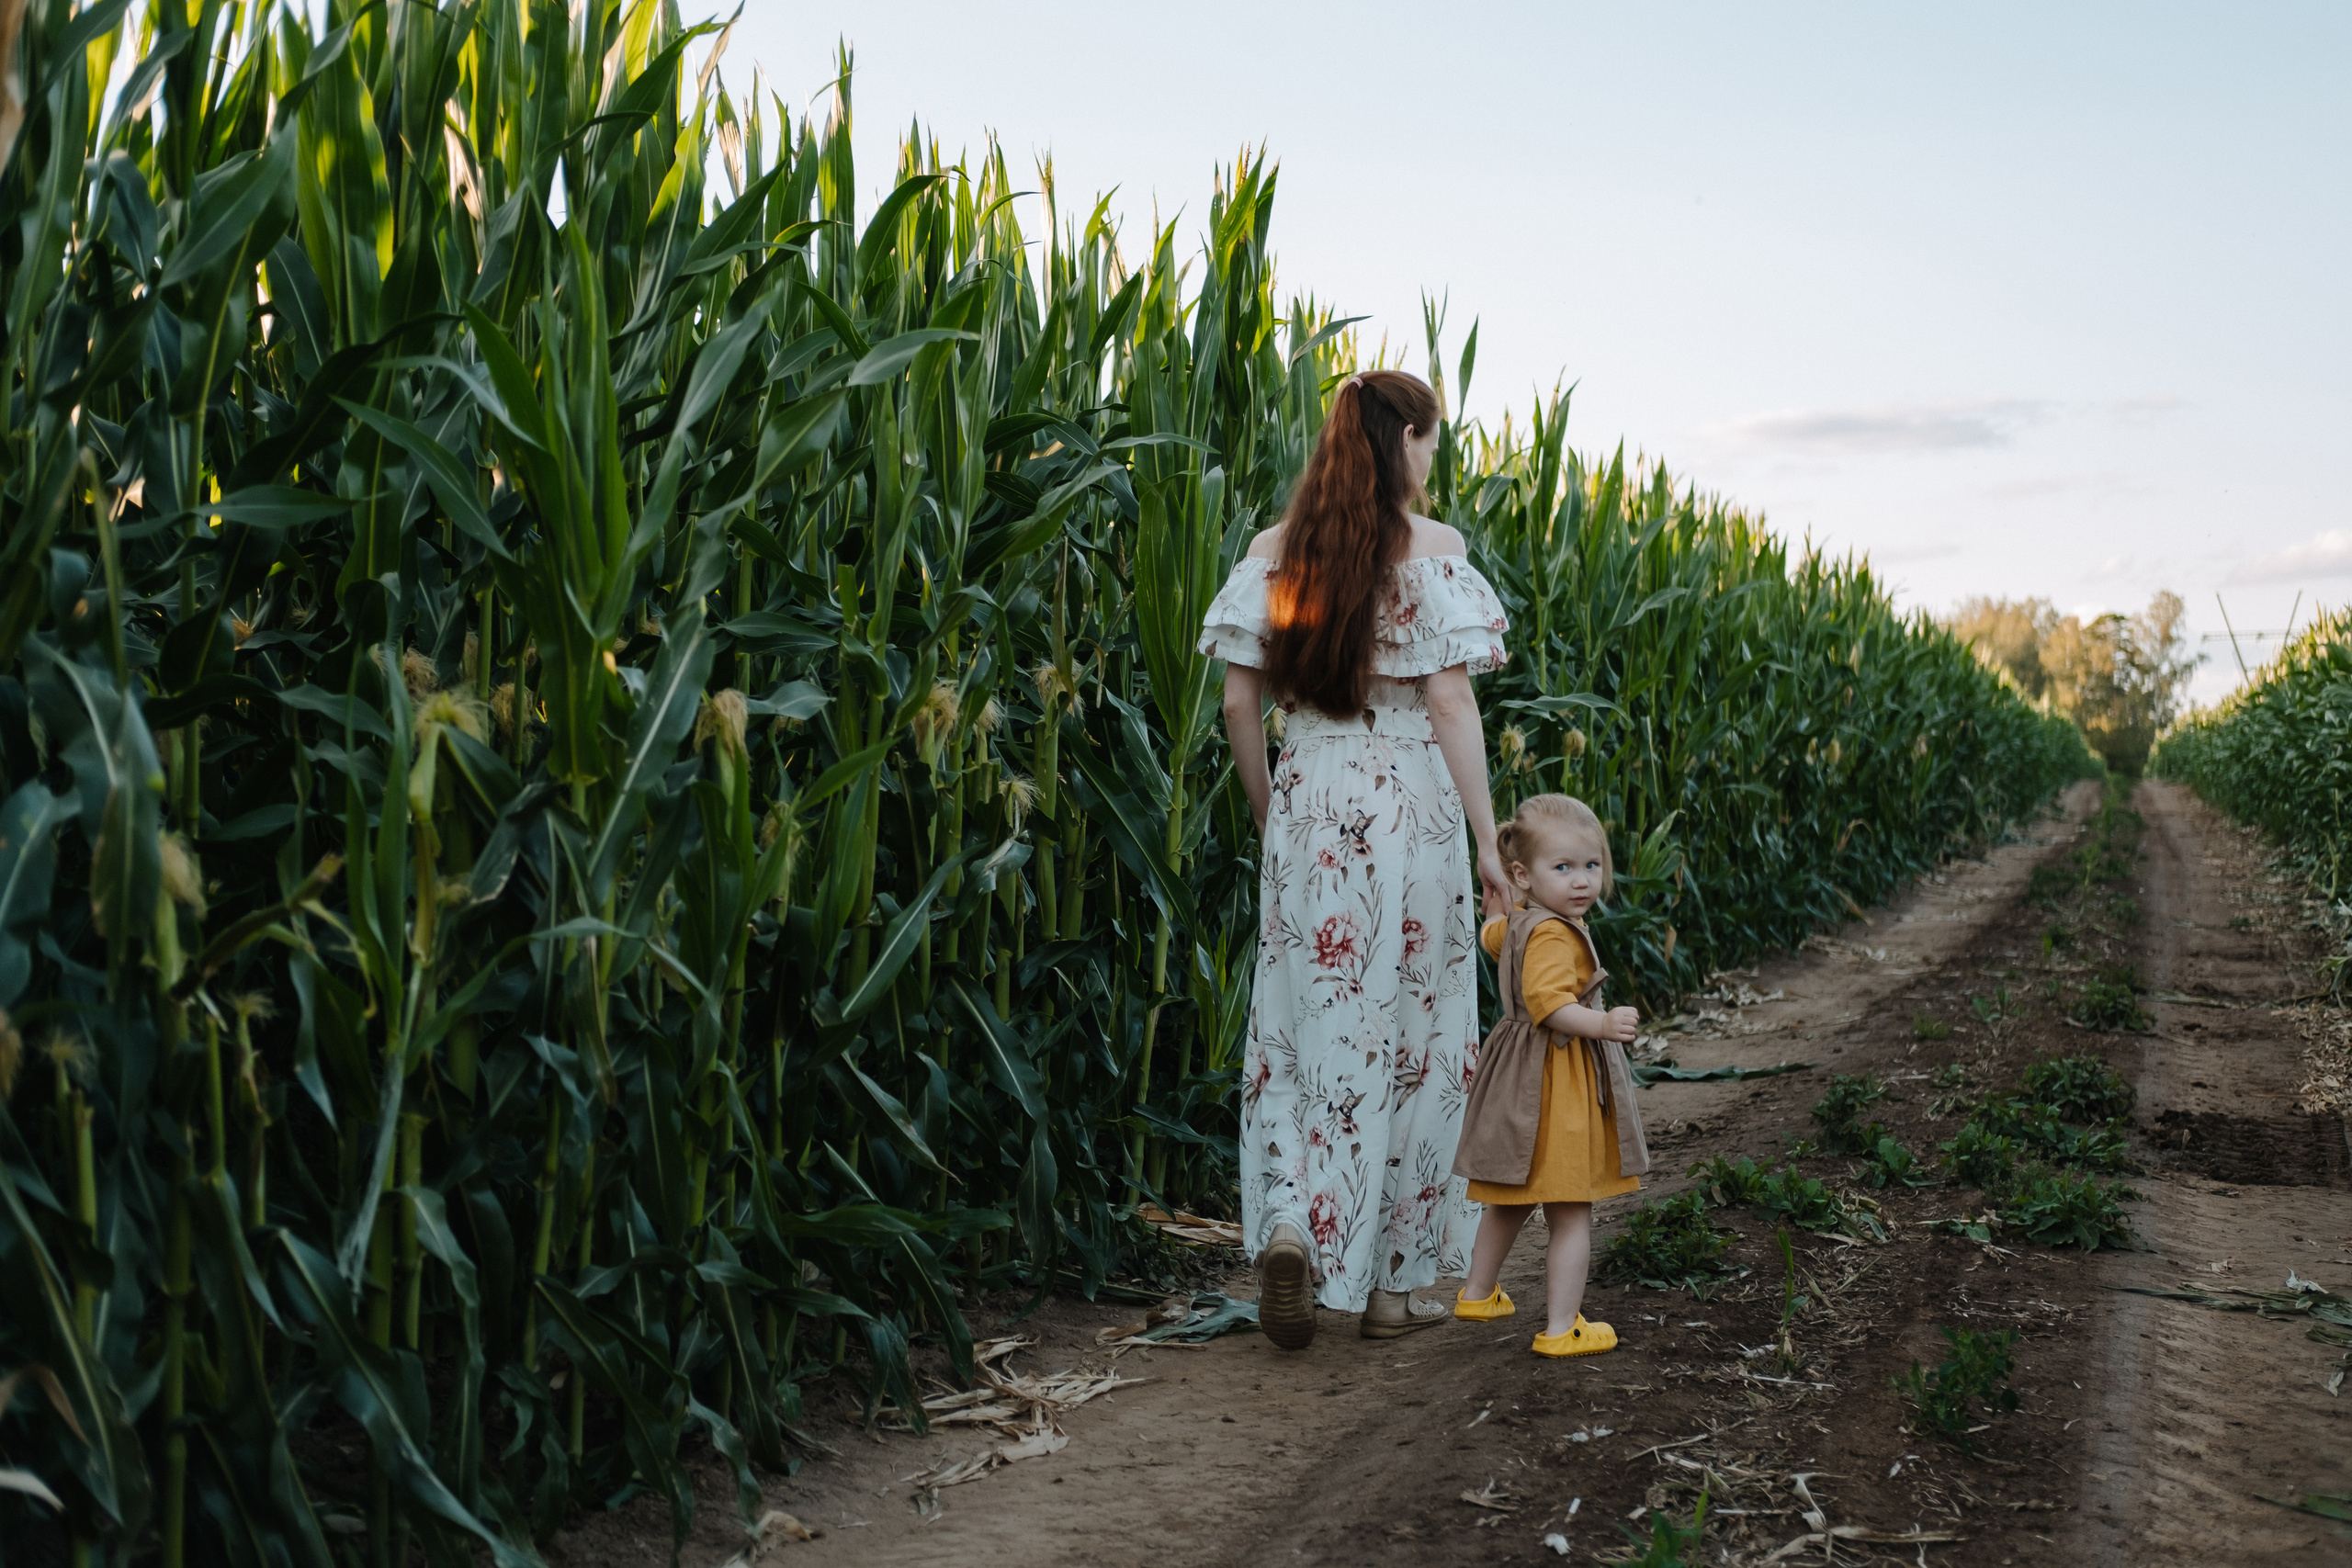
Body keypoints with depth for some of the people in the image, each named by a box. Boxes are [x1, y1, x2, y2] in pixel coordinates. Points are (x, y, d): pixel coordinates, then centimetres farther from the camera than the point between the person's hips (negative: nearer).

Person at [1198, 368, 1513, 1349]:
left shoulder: (1273, 551, 4)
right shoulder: (1432, 550, -7)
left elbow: (1240, 699, 4)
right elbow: (1450, 700, -10)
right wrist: (1489, 842, -6)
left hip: (1306, 814, 3)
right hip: (1407, 813, -3)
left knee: (1301, 1031, 14)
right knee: (1407, 1037, 8)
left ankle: (1289, 1227, -6)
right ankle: (1386, 1281, 16)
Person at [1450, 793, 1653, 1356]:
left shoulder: (1514, 922, 7)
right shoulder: (1553, 935, -23)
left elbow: (1492, 936, 31)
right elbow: (1549, 1003, -34)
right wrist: (1601, 1024, -42)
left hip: (1523, 1074, 10)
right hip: (1555, 1083, -10)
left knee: (1510, 1200, 25)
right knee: (1571, 1212, -2)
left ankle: (1477, 1292, 39)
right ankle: (1561, 1328, 1)